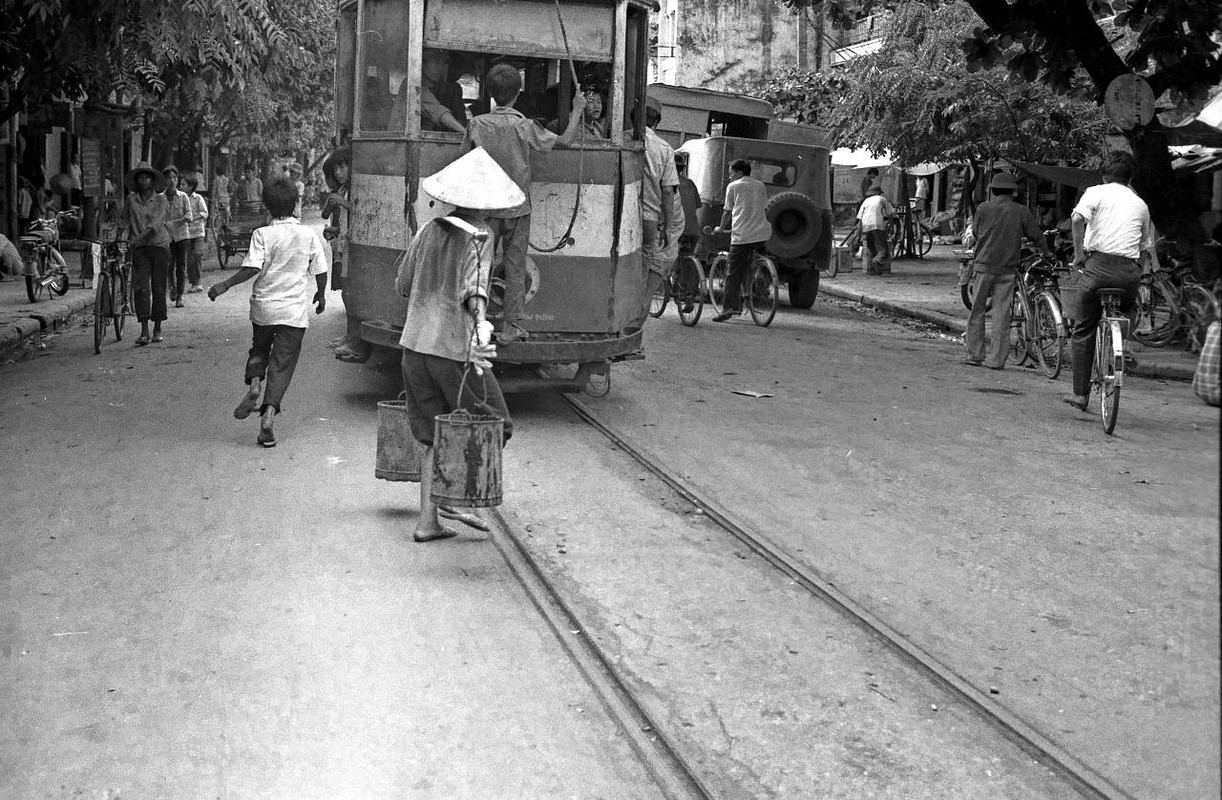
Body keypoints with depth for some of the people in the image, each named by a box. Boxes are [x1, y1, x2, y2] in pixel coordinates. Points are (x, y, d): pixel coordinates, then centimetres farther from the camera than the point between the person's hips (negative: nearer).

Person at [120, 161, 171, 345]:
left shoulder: (161, 200, -2)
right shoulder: (131, 199, 6)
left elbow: (155, 224, -14)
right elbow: (125, 220, 19)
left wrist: (137, 239, -24)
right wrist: (128, 238, 5)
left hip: (159, 246, -1)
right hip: (139, 249, 1)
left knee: (158, 288, 2)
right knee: (141, 287, -10)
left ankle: (157, 330, 14)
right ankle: (144, 332, -14)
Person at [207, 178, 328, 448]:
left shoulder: (262, 234, -7)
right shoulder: (308, 235, 0)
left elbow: (252, 268, -16)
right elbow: (320, 271, 4)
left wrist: (225, 285, -7)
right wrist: (321, 295, 21)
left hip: (264, 306, 0)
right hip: (295, 310, 0)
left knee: (259, 348, 25)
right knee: (282, 363, 2)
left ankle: (254, 384, -1)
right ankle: (268, 414, -11)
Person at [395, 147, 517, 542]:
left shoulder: (429, 231, 7)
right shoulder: (479, 238, -8)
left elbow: (402, 285, 17)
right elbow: (474, 289, -23)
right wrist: (481, 324, -32)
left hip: (416, 344, 6)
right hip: (456, 349, -6)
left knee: (434, 438, 12)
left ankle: (428, 519, 10)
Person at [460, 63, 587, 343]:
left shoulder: (477, 124, -4)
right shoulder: (524, 126, -9)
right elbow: (564, 141, -2)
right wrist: (577, 112, 11)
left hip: (486, 207, 1)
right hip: (518, 208, -1)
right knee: (515, 268, 5)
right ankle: (510, 327, 6)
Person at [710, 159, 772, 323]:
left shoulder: (733, 186, 6)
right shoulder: (760, 185, 18)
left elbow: (728, 212, 10)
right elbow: (764, 208, 20)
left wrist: (720, 228, 24)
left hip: (741, 235, -5)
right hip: (763, 234, 5)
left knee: (734, 274, -3)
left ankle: (729, 307, -9)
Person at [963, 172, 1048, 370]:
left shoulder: (983, 208, 0)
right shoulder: (1021, 211, 0)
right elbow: (1037, 235, 9)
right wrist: (1047, 253, 28)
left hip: (985, 265, 0)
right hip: (1008, 268, 1)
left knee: (977, 311, 8)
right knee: (1002, 315, 4)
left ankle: (975, 355, 8)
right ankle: (997, 359, 3)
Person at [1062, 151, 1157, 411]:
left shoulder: (1095, 193, 8)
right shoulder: (1140, 204, 20)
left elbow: (1078, 218, -14)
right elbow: (1146, 248, 20)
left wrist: (1079, 253, -7)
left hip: (1097, 264, -2)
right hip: (1129, 272, 2)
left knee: (1083, 331, 7)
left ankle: (1080, 393, 8)